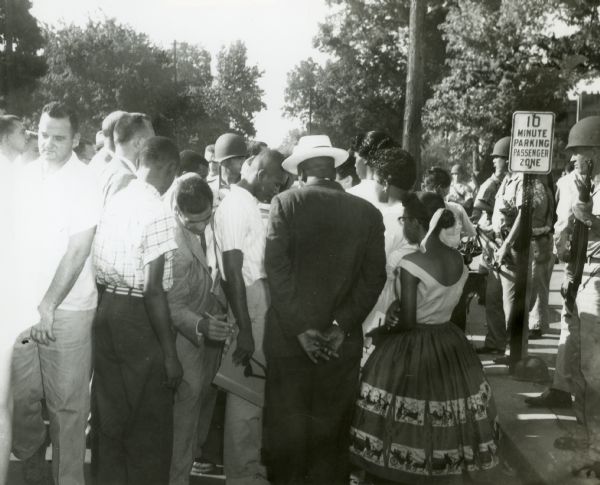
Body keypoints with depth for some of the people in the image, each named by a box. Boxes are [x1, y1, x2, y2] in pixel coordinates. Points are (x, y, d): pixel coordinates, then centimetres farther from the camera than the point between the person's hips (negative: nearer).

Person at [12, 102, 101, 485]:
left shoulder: (84, 181, -9)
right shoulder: (27, 174, 5)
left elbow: (78, 251, -14)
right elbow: (18, 234, 11)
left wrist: (48, 306, -17)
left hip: (67, 307, -4)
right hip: (23, 302, 5)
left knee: (67, 401, 3)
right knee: (22, 392, 13)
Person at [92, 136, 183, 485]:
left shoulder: (116, 201, 7)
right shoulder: (159, 212, -15)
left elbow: (99, 263, 9)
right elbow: (153, 289, -19)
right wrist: (170, 353, -16)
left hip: (107, 310, 8)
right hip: (139, 316, -8)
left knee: (111, 412, 18)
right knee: (151, 421, 5)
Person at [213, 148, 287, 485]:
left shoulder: (248, 203, 12)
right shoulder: (235, 206, -15)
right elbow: (233, 272, -19)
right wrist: (244, 330, -20)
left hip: (261, 305, 9)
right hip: (247, 309, -9)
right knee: (245, 394, 1)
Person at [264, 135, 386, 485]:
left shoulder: (285, 204, -4)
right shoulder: (369, 212, 3)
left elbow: (277, 269, -11)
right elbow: (374, 277, -3)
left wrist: (300, 328, -10)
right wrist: (341, 326, -5)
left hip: (289, 338, -2)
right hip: (343, 341, 2)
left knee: (287, 427, 9)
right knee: (332, 429, 12)